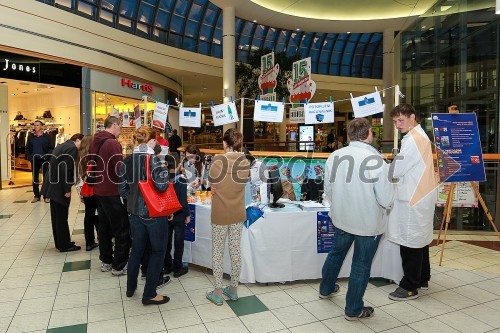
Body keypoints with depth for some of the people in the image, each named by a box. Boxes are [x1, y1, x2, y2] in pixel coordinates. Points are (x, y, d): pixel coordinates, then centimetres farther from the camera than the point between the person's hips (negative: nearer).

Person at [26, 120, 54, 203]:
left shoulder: (47, 136, -1)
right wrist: (29, 156, -1)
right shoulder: (30, 136, 9)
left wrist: (47, 156, -15)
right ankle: (36, 196, 18)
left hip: (44, 160, -3)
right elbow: (27, 148, 13)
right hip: (34, 160, 3)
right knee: (35, 178, 8)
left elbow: (51, 148, -3)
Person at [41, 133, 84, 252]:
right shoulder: (72, 148, -14)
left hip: (52, 186, 10)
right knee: (62, 217, 0)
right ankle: (64, 245, 10)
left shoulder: (61, 146, 15)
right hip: (60, 188, -10)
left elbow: (55, 165, 18)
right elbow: (66, 169, -21)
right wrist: (67, 189, -18)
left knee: (56, 216, 15)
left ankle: (60, 242, 27)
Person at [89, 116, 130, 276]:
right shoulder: (113, 143, -19)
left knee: (104, 227, 18)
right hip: (112, 192, -9)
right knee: (122, 230, 1)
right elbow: (120, 170, -22)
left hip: (99, 190, 9)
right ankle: (119, 266, 8)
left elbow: (90, 163, 18)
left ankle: (106, 261, 29)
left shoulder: (95, 141, 8)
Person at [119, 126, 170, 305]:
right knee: (158, 252, 9)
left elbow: (122, 189, 7)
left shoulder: (127, 161, 2)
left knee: (136, 250, 22)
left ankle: (130, 288, 37)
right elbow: (161, 185, -26)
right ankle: (149, 294, 15)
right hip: (154, 214, -6)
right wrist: (164, 170, -9)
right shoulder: (152, 159, -17)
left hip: (135, 212, 7)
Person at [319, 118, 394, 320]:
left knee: (336, 253, 27)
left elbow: (328, 191, 1)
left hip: (341, 218, 4)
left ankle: (326, 289, 48)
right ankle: (354, 310, 31)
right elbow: (386, 200, -18)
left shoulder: (334, 156, -9)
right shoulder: (376, 161, -23)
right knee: (361, 265, 13)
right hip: (368, 223, -4)